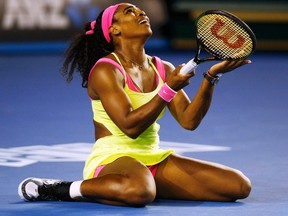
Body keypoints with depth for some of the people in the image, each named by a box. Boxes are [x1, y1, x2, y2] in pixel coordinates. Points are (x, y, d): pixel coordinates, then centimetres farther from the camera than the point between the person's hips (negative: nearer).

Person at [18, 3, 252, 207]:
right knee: (139, 190, -46)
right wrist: (169, 89, -23)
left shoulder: (162, 69, 11)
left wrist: (211, 77, -8)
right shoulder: (106, 70, -8)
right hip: (111, 158, -7)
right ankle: (62, 189, -20)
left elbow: (189, 120, 2)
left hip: (155, 159, 8)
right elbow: (130, 126, -19)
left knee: (239, 185, -6)